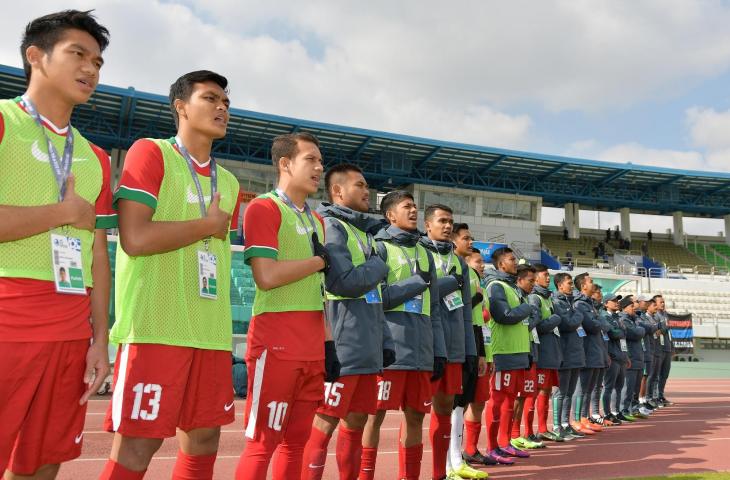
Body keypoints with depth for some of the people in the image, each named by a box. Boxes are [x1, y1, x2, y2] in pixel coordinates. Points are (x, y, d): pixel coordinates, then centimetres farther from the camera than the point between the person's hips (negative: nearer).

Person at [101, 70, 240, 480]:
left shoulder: (228, 181, 18)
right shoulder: (150, 153, -2)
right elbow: (135, 238, -15)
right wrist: (209, 224, -5)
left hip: (211, 333, 7)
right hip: (157, 327, -6)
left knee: (205, 439, 10)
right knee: (137, 445, -4)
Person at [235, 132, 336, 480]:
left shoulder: (316, 221, 18)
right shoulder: (263, 208, -7)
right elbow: (267, 277, -20)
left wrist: (328, 344, 14)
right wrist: (319, 260, -6)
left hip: (312, 351, 8)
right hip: (276, 348, -7)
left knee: (296, 441, 13)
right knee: (262, 443, -1)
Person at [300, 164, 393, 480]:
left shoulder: (365, 232, 20)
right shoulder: (330, 226, -7)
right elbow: (344, 282, -21)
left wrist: (385, 340, 16)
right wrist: (378, 267, -3)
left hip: (367, 350, 9)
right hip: (340, 349, -9)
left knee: (355, 423, 14)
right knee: (323, 425, -3)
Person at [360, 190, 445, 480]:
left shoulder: (424, 253, 19)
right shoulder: (379, 247, 0)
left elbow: (433, 309, 18)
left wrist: (439, 351, 12)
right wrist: (418, 281, -8)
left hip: (421, 351, 6)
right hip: (389, 349, -6)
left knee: (416, 415, 10)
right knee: (376, 414, 0)